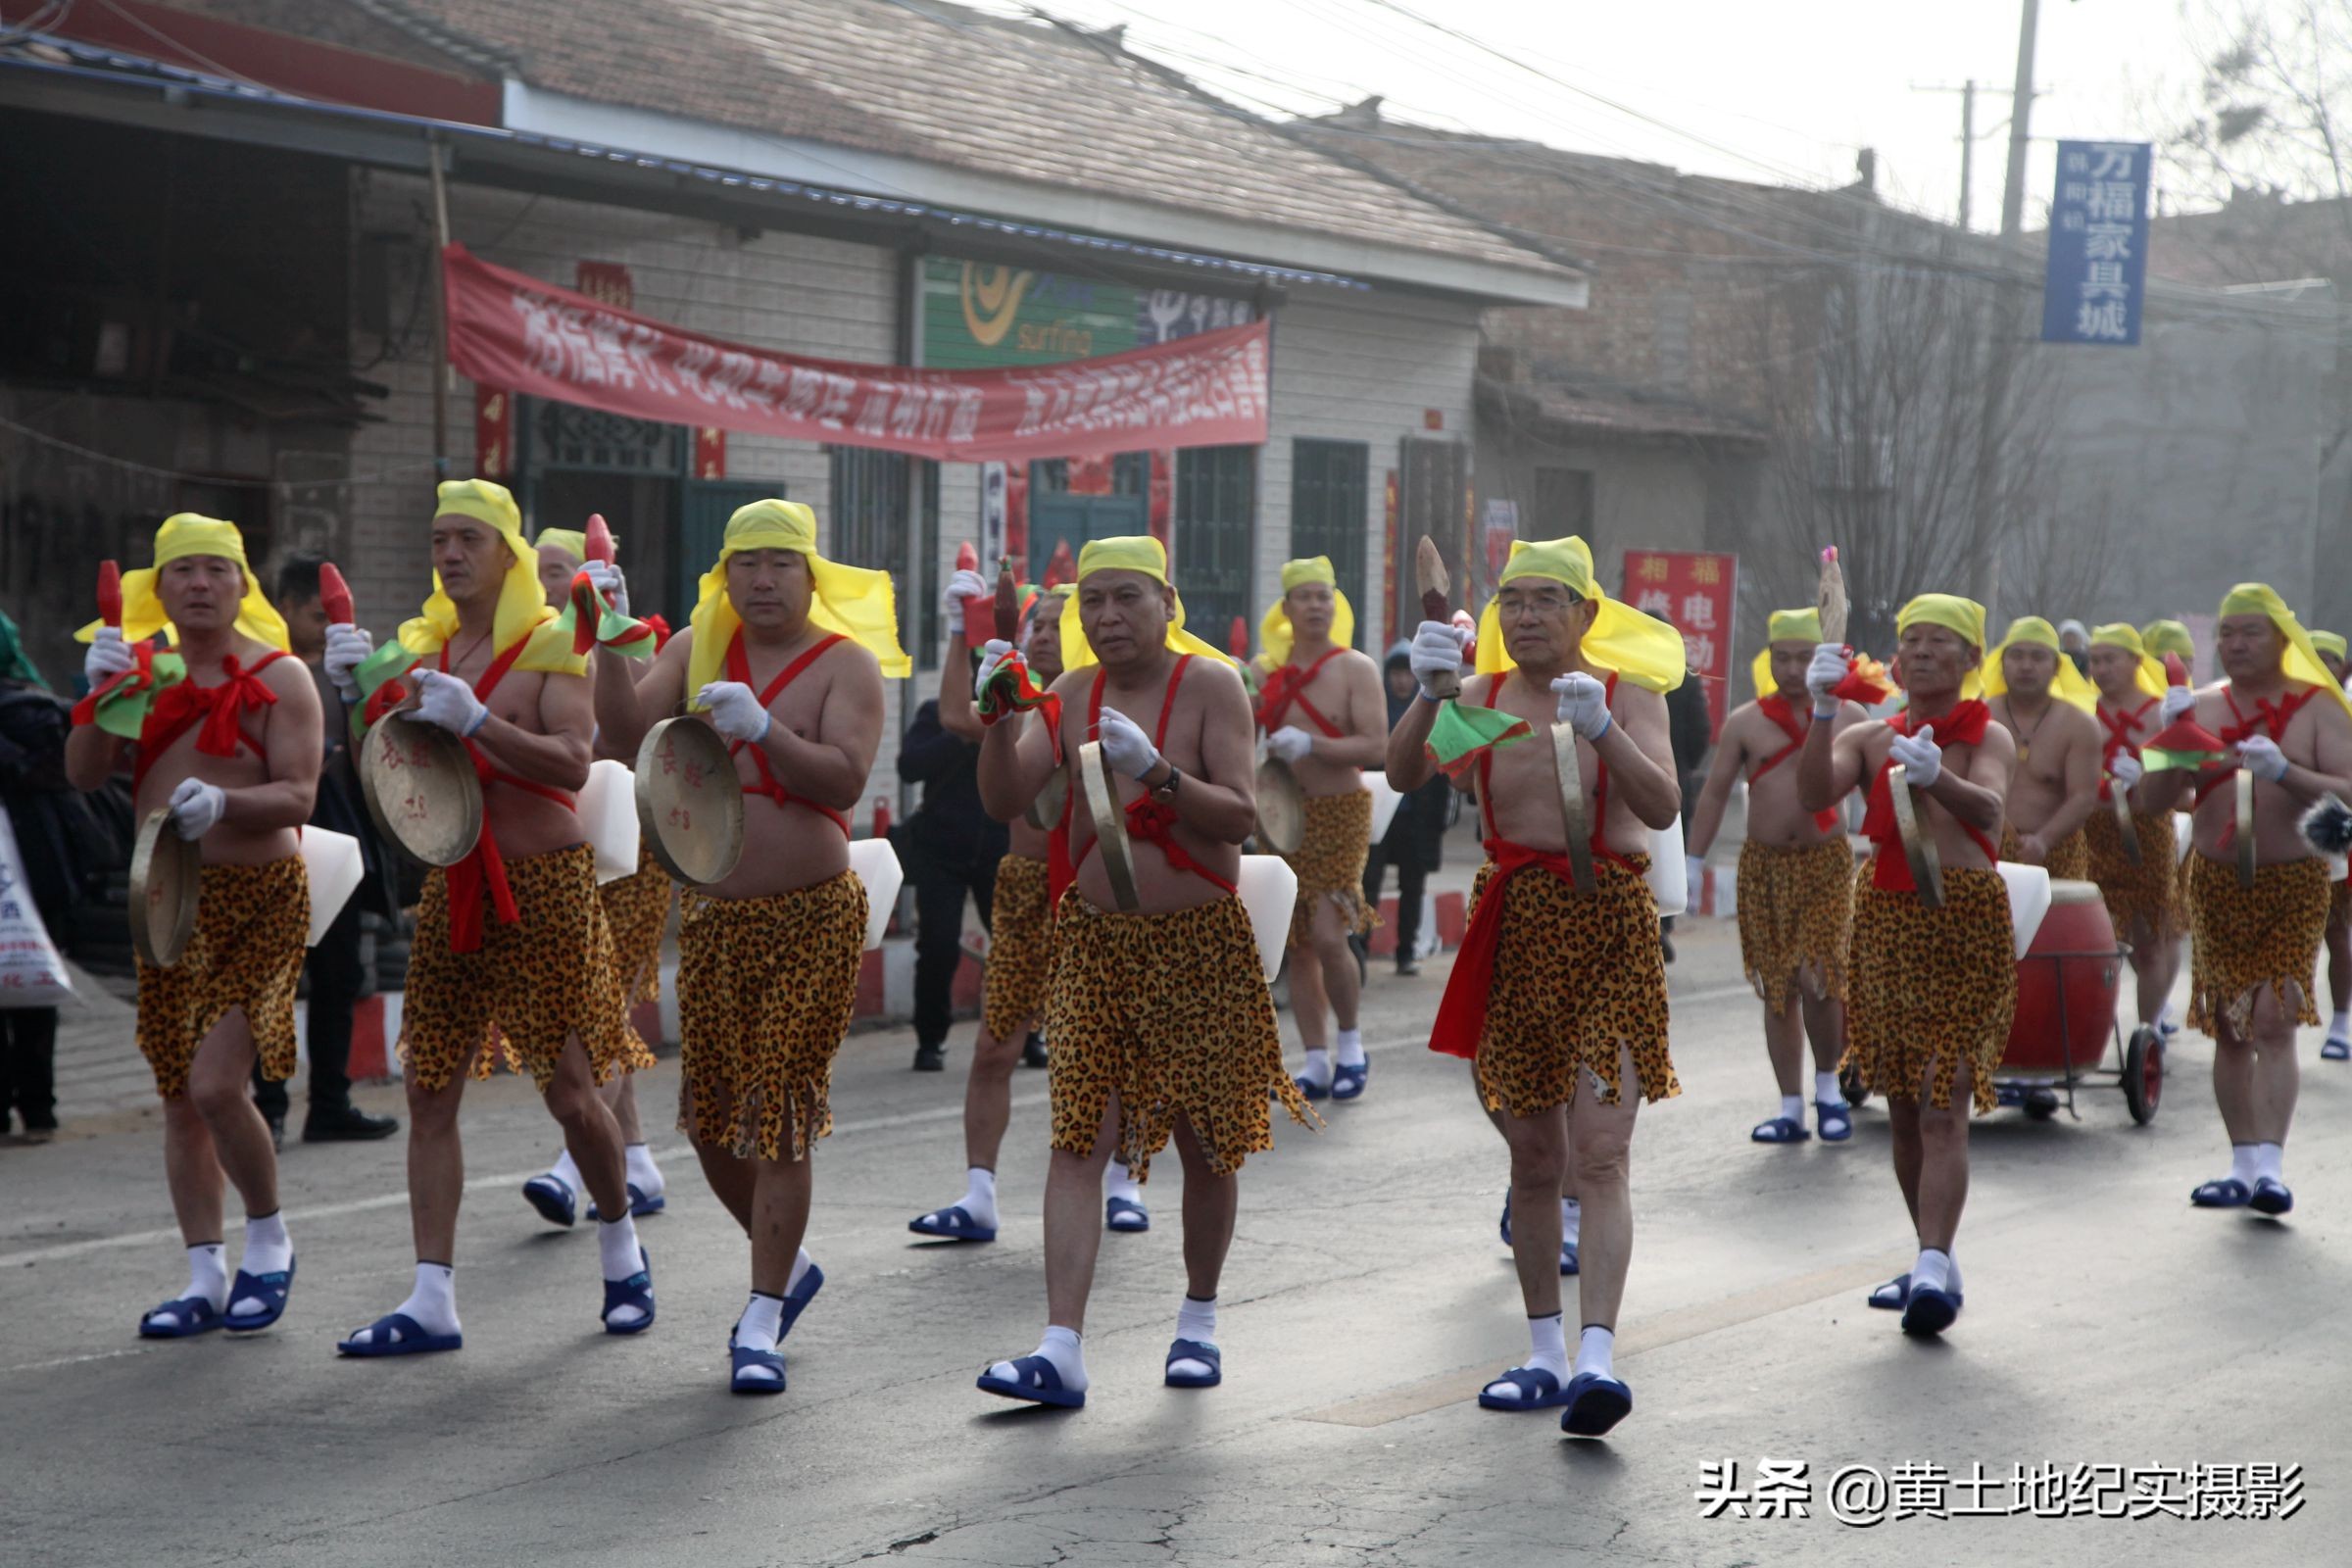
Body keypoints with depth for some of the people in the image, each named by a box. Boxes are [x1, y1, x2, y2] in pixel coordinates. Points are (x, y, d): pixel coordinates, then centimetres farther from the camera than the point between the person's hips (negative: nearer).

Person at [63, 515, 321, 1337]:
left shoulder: (279, 676, -4)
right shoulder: (146, 669, 9)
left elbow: (298, 794, -12)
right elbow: (84, 774, 3)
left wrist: (223, 804, -30)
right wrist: (104, 694, -12)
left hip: (257, 902, -5)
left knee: (214, 1084, -17)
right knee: (178, 1098, 7)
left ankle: (269, 1239, 7)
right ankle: (206, 1276, 17)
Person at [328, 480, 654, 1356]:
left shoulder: (550, 644, -6)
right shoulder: (423, 648, 11)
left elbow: (573, 763, -19)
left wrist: (473, 720, -28)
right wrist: (356, 695, -5)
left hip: (543, 886, -5)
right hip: (452, 886, 5)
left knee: (569, 1089, -2)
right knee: (429, 1093, 0)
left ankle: (621, 1250, 24)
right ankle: (432, 1303, 2)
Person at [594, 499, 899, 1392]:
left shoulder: (846, 664, -4)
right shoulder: (695, 649, 9)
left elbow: (845, 781, -18)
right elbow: (629, 729, -4)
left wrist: (761, 727, -30)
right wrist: (612, 644, -18)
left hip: (810, 917, -5)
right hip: (710, 913, 5)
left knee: (779, 1118, -6)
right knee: (709, 1115, 10)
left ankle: (760, 1321, 0)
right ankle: (787, 1265, 34)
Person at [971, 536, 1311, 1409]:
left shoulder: (1210, 686, -7)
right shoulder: (1073, 695, 4)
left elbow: (1241, 817, -15)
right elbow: (1004, 801, -3)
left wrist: (1156, 771, -28)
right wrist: (998, 718, -19)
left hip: (1201, 942, -2)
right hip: (1095, 938, 2)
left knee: (1205, 1142, 8)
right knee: (1077, 1139, -7)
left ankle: (1199, 1319, 29)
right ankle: (1061, 1350, -12)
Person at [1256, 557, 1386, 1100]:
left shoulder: (1355, 669, -4)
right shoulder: (1267, 671, 10)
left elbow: (1375, 747, -14)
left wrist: (1309, 744, -23)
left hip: (1340, 813, -5)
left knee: (1329, 936, -16)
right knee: (1298, 945, 4)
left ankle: (1351, 1045, 3)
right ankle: (1316, 1062, 10)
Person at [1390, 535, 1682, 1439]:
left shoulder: (1628, 692, -1)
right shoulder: (1481, 696, 5)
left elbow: (1663, 807, -16)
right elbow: (1404, 774, -12)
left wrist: (1602, 728, -31)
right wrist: (1428, 694, -29)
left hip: (1610, 929, -3)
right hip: (1513, 926, 3)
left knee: (1599, 1153, -13)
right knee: (1534, 1159, 9)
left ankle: (1597, 1356, -21)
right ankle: (1545, 1352, 19)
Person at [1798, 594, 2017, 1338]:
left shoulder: (1988, 738, 0)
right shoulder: (1869, 738, 11)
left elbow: (1988, 810, -21)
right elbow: (1814, 794, -8)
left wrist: (1938, 778, -42)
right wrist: (1823, 710, -23)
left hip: (1964, 920, -5)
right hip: (1883, 917, 5)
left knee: (1942, 1107, -13)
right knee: (1903, 1109, 9)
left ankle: (1935, 1268, -20)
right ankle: (1931, 1260, 20)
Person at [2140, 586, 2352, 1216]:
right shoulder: (2202, 706, 7)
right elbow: (2157, 799, 2)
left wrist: (2284, 771, -26)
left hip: (2292, 886, -4)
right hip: (2216, 882, 4)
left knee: (2272, 1023, -14)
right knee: (2229, 1030, 6)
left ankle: (2270, 1165, -19)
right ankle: (2244, 1165, 13)